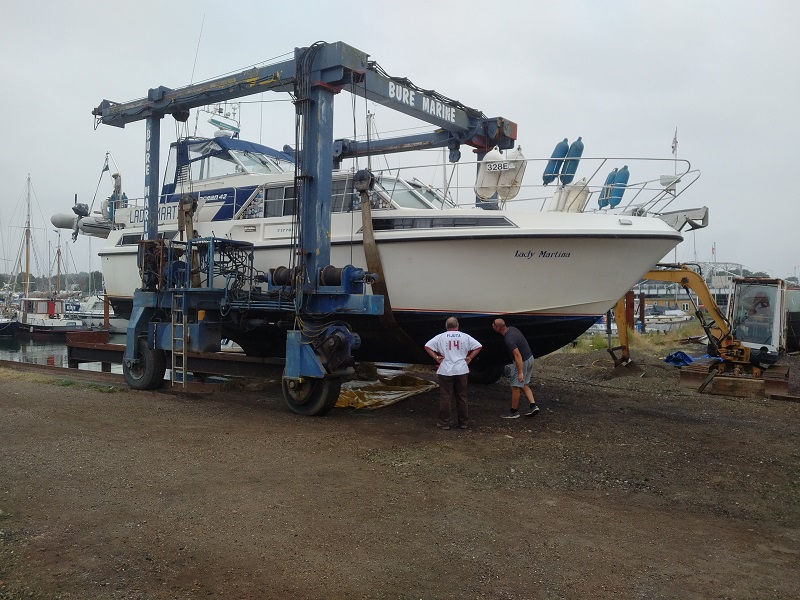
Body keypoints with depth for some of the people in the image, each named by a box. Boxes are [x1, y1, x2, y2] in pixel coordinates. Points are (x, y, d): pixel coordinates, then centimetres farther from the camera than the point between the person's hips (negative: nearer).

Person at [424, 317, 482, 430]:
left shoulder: (441, 337, 0)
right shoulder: (465, 337, 4)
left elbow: (427, 346, -5)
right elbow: (478, 346, 3)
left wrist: (436, 358, -2)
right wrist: (469, 358, 4)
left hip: (445, 371, -2)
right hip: (461, 370, 2)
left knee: (445, 397, 3)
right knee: (462, 397, 11)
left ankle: (444, 423, 6)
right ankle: (463, 422, 18)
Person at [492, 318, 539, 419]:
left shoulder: (508, 340, -29)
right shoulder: (512, 329, 0)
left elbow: (518, 356, -30)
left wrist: (520, 372, -27)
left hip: (522, 362, -10)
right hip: (529, 358, 10)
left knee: (515, 387, 3)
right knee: (524, 385, 19)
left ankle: (514, 412, 15)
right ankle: (533, 406, 11)